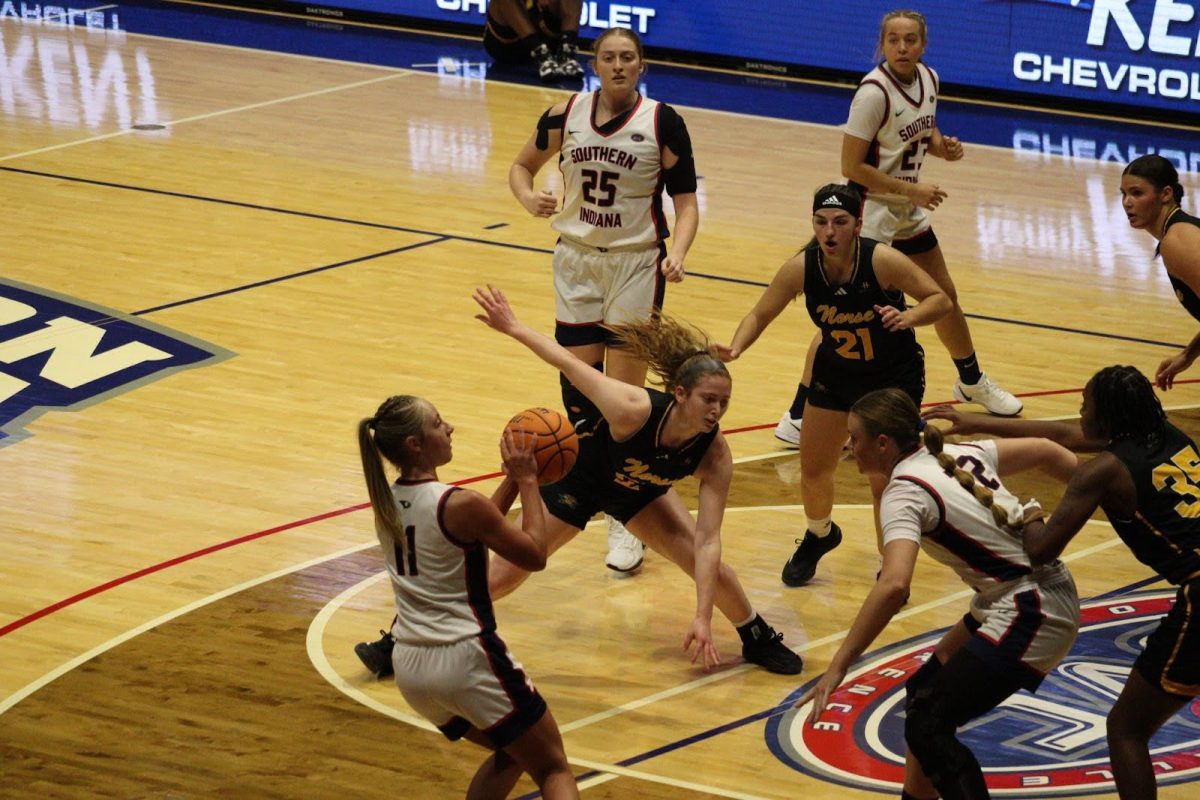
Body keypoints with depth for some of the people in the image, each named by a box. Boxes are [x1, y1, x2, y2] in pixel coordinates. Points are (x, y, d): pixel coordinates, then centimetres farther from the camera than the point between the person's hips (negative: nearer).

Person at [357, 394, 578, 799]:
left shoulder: (386, 503, 5)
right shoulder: (459, 505, -17)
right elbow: (534, 554, -4)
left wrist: (513, 478, 18)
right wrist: (527, 481, 3)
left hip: (410, 667, 7)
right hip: (466, 660, -7)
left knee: (509, 755, 28)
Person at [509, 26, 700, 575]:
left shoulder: (663, 123, -10)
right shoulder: (566, 115, -1)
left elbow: (686, 199, -8)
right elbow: (522, 165, 14)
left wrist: (677, 253, -25)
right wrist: (528, 197, -9)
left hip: (636, 266, -3)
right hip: (576, 261, 3)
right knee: (577, 387, 9)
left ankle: (625, 523, 5)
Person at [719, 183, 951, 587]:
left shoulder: (883, 261, -29)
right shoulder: (800, 268, -20)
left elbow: (939, 299, -19)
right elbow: (760, 314, -9)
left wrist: (909, 316, -40)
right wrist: (735, 348, -28)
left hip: (895, 376, -4)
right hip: (836, 372, 4)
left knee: (884, 480, -9)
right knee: (813, 467, 13)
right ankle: (819, 536, 45)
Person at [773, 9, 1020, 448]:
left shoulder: (928, 79, -1)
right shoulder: (874, 92, -23)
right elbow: (851, 166, -23)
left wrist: (942, 145, -4)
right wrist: (912, 190, -23)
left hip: (909, 214, 8)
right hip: (869, 217, -8)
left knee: (945, 296, 21)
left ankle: (972, 381, 44)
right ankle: (798, 417, -5)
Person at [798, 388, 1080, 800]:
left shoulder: (905, 493, -17)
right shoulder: (957, 454, 7)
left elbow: (893, 585, -32)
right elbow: (1045, 451, 15)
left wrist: (837, 668, -31)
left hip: (1032, 617, -10)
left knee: (926, 727, -8)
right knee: (925, 692, 16)